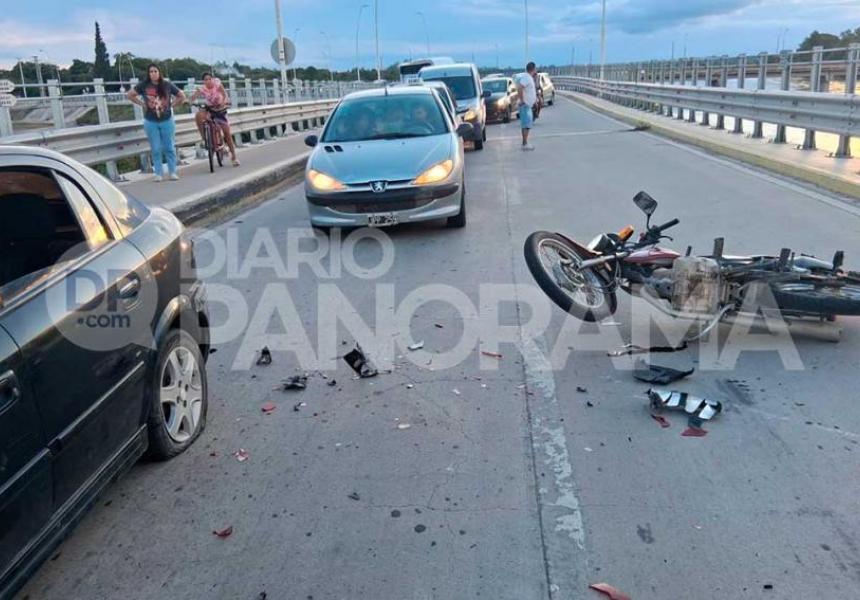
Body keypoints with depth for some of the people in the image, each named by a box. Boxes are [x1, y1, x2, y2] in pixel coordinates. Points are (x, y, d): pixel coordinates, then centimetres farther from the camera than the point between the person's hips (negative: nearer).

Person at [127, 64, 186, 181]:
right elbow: (130, 95, 7)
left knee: (169, 148, 3)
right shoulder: (144, 85, -3)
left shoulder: (167, 85, -2)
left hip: (167, 121, 0)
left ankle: (172, 172, 12)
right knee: (156, 149, 3)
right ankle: (158, 173, 9)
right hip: (151, 122, 0)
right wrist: (142, 104, 0)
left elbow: (182, 97, 8)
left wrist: (172, 105, 1)